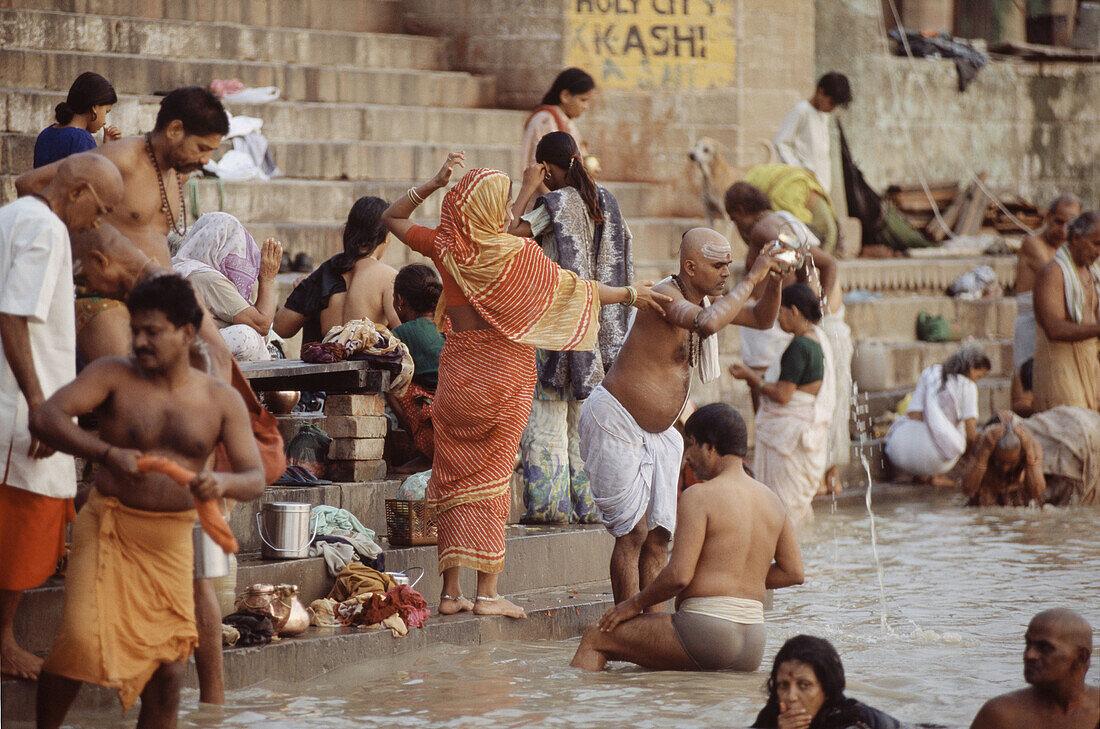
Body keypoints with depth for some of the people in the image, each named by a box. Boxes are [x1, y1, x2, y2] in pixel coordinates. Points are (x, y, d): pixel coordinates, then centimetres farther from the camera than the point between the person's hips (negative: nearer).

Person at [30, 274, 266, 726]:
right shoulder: (113, 375, -3)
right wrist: (109, 454, -29)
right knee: (80, 642, -19)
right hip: (108, 527, -2)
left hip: (171, 540, 2)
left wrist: (222, 484, -27)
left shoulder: (221, 401, 3)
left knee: (167, 671, -1)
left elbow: (255, 478, -2)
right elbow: (45, 418, -15)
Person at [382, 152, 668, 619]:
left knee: (454, 475, 8)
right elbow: (574, 288, -2)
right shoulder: (518, 254, -10)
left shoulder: (445, 247, -2)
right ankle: (488, 592, -1)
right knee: (491, 475, 2)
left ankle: (451, 591, 5)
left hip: (457, 367, 2)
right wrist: (630, 294, 11)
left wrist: (434, 183, 4)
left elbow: (391, 217, 13)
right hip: (505, 369, -2)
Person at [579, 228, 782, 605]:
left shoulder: (703, 298, 7)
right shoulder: (666, 295, -21)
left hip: (656, 432, 9)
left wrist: (774, 279, -2)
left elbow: (762, 318, 17)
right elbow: (707, 323, -41)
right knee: (633, 533, -10)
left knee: (659, 536, 4)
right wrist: (751, 279, -32)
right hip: (615, 422, -9)